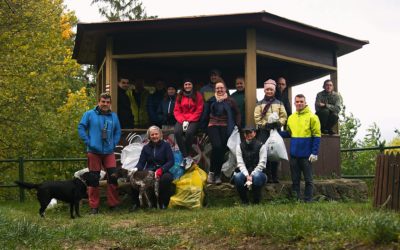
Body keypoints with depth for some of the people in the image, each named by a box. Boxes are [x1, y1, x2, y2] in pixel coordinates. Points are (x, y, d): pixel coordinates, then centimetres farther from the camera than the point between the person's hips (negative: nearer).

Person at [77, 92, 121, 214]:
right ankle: (94, 206, 10)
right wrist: (88, 142, -8)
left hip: (109, 152, 3)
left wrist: (114, 143, 5)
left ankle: (113, 204, 8)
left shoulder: (114, 116, 10)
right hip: (94, 152, -3)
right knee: (94, 179, 2)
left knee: (113, 176, -5)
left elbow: (118, 131, 17)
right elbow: (81, 127, -1)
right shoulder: (89, 114, 0)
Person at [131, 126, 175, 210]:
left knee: (166, 178, -38)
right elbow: (141, 163, 6)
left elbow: (171, 161, -5)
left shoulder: (165, 145, 5)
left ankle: (163, 203, -17)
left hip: (163, 172, -2)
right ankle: (136, 203, -10)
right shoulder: (146, 147, 15)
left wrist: (160, 170, -21)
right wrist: (136, 169, -19)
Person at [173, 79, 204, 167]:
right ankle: (186, 156, -27)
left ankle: (185, 156, -20)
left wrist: (189, 121, -12)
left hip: (193, 120, -2)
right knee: (177, 132, -30)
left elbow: (199, 110, -1)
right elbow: (176, 110, 8)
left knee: (189, 132, -35)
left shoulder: (198, 95, 4)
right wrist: (182, 121, -10)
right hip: (181, 120, 3)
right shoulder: (180, 96, 12)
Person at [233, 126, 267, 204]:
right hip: (245, 173, 2)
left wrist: (252, 175, -19)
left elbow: (261, 164, -8)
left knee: (257, 176, -37)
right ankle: (244, 200, -11)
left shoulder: (261, 146, 0)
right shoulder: (239, 146, 7)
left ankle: (256, 201, -17)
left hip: (257, 172, -2)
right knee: (237, 177, -32)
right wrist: (247, 176, -20)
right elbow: (240, 163, -4)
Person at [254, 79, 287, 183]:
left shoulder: (279, 103, 14)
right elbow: (257, 118, -2)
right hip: (264, 131, -2)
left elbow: (284, 116, 7)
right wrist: (266, 124, -14)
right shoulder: (260, 104, 8)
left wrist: (279, 122, -12)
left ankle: (274, 176, 8)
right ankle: (267, 176, 1)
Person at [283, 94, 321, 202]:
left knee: (308, 179, 3)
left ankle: (308, 200, 8)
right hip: (294, 154, 5)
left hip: (307, 155, -5)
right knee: (295, 179, 10)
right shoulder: (291, 117, 9)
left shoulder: (312, 117, -6)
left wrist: (314, 153, -15)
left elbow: (316, 136, -9)